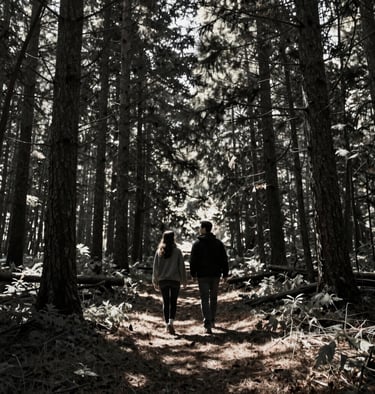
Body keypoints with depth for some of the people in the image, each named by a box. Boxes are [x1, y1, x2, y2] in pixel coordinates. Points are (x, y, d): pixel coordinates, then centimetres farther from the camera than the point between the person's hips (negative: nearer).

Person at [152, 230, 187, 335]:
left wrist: (155, 282, 12)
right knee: (173, 302, 8)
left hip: (162, 280, 2)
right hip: (175, 280, -2)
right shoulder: (177, 251, -7)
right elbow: (181, 267, -4)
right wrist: (183, 280, 6)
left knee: (165, 302, 11)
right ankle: (171, 322, -8)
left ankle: (167, 324, 12)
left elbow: (155, 267, 4)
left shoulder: (159, 252, 0)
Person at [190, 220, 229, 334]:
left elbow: (193, 260, -5)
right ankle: (212, 321, 28)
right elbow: (224, 259, 3)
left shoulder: (197, 244, -6)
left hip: (202, 275, -3)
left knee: (204, 299, -1)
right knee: (213, 298, 17)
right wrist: (225, 273, 7)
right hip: (215, 274, 3)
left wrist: (193, 274, 4)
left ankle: (208, 324, -11)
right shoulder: (218, 243, 4)